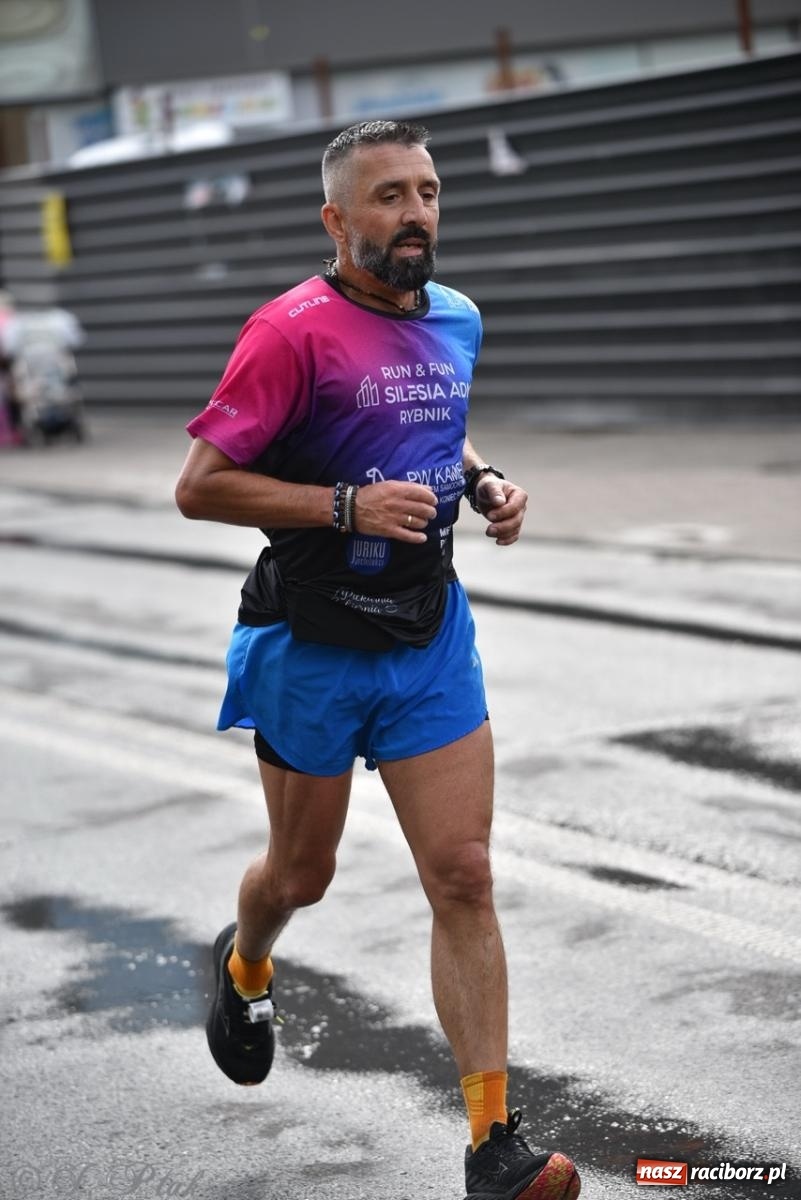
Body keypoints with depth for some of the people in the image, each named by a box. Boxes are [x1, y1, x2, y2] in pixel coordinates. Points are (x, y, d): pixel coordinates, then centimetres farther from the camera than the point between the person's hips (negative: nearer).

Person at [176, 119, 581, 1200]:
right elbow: (199, 486, -17)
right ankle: (245, 963, 51)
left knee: (464, 878, -4)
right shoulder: (294, 329, -14)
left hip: (432, 636, 4)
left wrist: (485, 483, 4)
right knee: (303, 872, 15)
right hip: (314, 646, -4)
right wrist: (348, 506, -24)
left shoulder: (456, 321, 6)